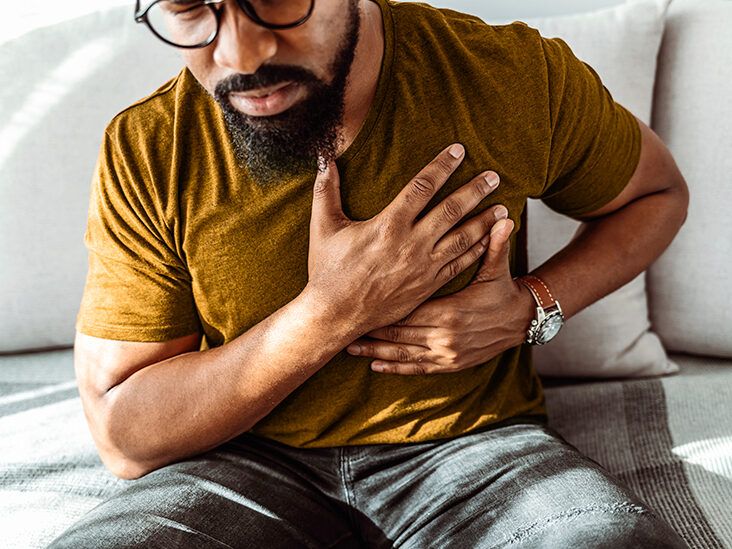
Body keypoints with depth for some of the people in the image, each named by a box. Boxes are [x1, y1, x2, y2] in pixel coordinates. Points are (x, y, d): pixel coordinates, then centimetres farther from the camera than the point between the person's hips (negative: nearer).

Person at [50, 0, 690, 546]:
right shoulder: (145, 150, -11)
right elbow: (125, 439, -10)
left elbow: (658, 191, 9)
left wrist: (530, 308, -11)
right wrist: (331, 312, -23)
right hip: (254, 464, 1)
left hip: (471, 439, 0)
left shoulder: (512, 76, -11)